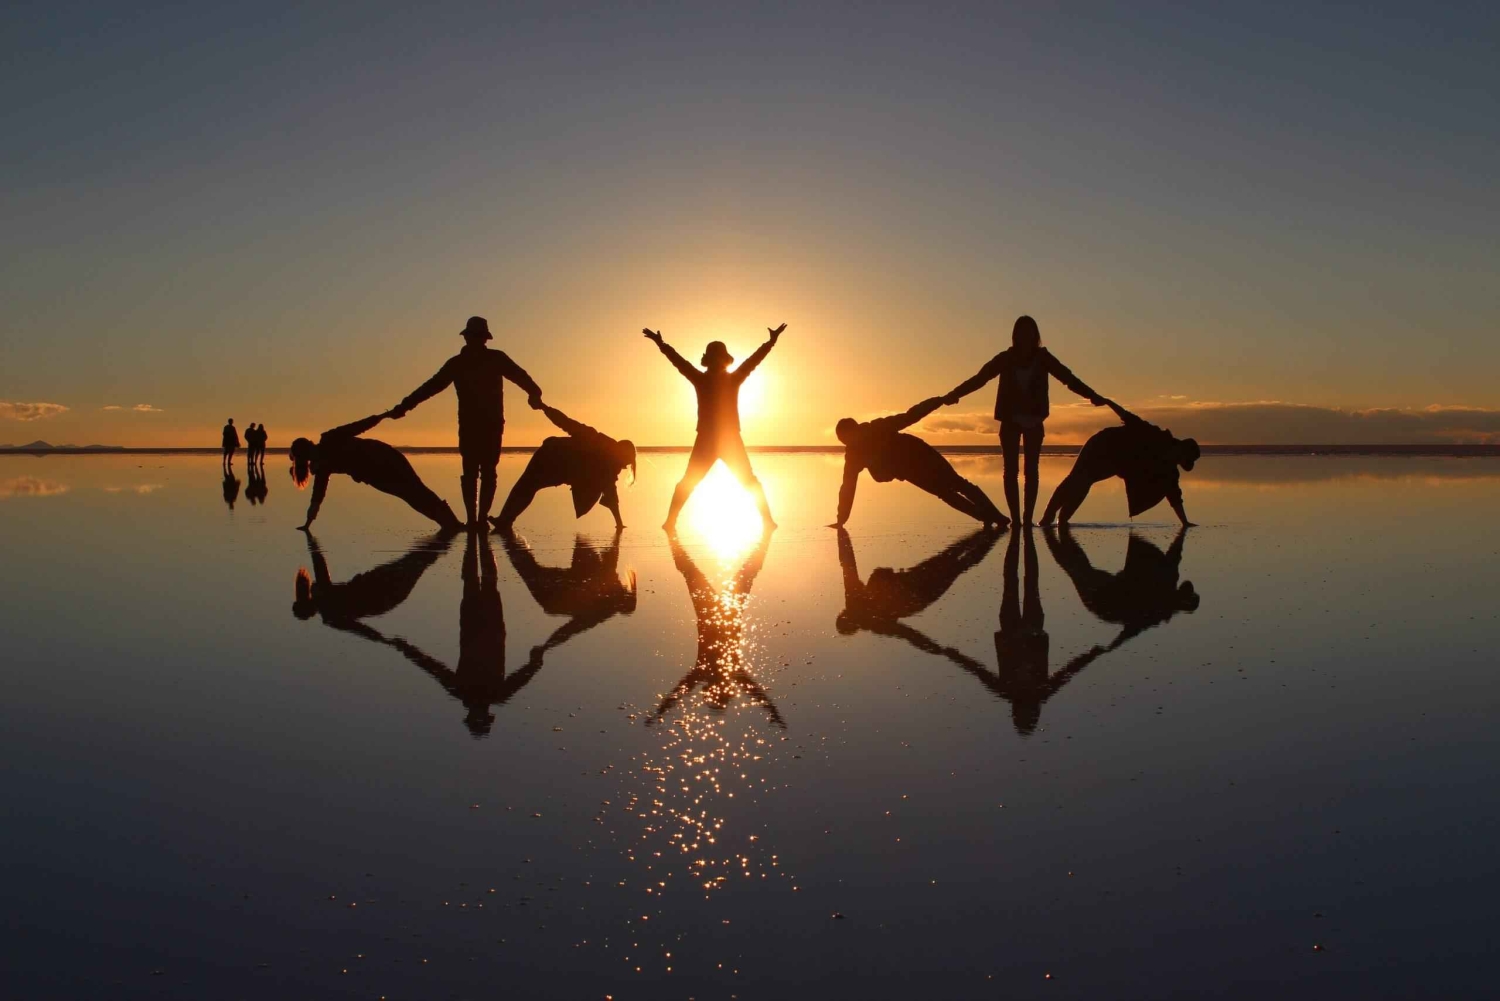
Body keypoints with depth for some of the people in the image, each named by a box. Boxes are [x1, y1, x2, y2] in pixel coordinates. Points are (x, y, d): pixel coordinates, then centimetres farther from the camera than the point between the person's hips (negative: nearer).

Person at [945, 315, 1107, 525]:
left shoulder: (1043, 358, -3)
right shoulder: (1006, 358, -4)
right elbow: (979, 377, -4)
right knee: (1011, 470, -4)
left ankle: (1028, 519, 2)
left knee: (1031, 470, -1)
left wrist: (1093, 396, -16)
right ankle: (1015, 519, -2)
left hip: (1034, 422, 0)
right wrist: (954, 395, -14)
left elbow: (1069, 378, -5)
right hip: (1011, 421, 0)